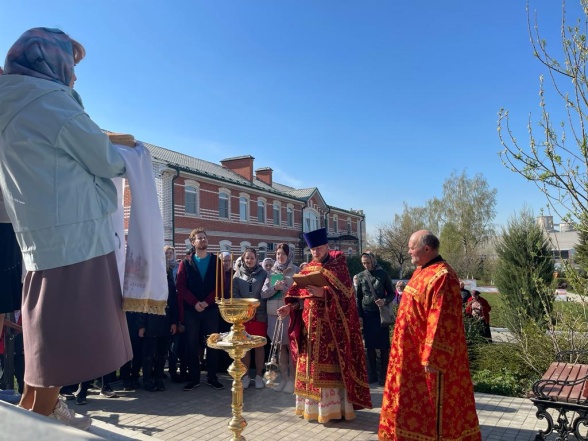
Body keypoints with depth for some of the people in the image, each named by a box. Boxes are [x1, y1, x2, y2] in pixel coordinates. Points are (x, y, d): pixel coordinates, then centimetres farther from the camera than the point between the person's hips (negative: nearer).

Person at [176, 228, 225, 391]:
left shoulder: (216, 261, 7)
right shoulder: (186, 262, 7)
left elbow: (220, 284, -1)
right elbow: (180, 286, -2)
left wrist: (207, 301, -12)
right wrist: (195, 302, -13)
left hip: (211, 309, 0)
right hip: (191, 309, 0)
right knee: (192, 345, 4)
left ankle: (212, 377, 14)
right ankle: (193, 378, 14)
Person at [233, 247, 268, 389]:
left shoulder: (263, 273, 4)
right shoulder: (238, 273, 7)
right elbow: (234, 292, 2)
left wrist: (257, 307, -11)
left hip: (260, 315, -1)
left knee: (259, 345, 4)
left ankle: (259, 375, 15)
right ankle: (246, 375, 18)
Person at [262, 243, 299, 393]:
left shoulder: (296, 271, 1)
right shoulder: (271, 272, 12)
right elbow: (263, 293, 6)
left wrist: (284, 288, -17)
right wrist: (275, 287, -11)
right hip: (274, 313, 4)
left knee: (291, 345, -2)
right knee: (280, 346, 9)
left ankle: (292, 379, 9)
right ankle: (283, 378, 19)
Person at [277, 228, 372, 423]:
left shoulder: (338, 266, -4)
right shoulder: (307, 269, 12)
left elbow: (343, 294, -15)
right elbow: (301, 297, 13)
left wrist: (323, 293, -29)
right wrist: (291, 306, -5)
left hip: (331, 325, -5)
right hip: (310, 325, 5)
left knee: (331, 366, -3)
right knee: (311, 365, 9)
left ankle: (335, 406, 8)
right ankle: (312, 405, 21)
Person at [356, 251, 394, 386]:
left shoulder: (383, 274, -2)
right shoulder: (361, 276, 5)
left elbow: (392, 293, 2)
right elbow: (358, 297, 8)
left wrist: (385, 300, -19)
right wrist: (359, 315, 2)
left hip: (381, 313, -2)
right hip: (367, 314, 2)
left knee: (384, 346, 2)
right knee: (370, 346, 7)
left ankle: (383, 375, 12)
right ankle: (372, 374, 17)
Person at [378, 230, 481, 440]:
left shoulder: (441, 276, -24)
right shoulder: (422, 270, 8)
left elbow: (442, 321, -27)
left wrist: (432, 358, -26)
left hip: (429, 353, -10)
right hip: (414, 351, 10)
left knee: (433, 404, 5)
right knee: (416, 399, 20)